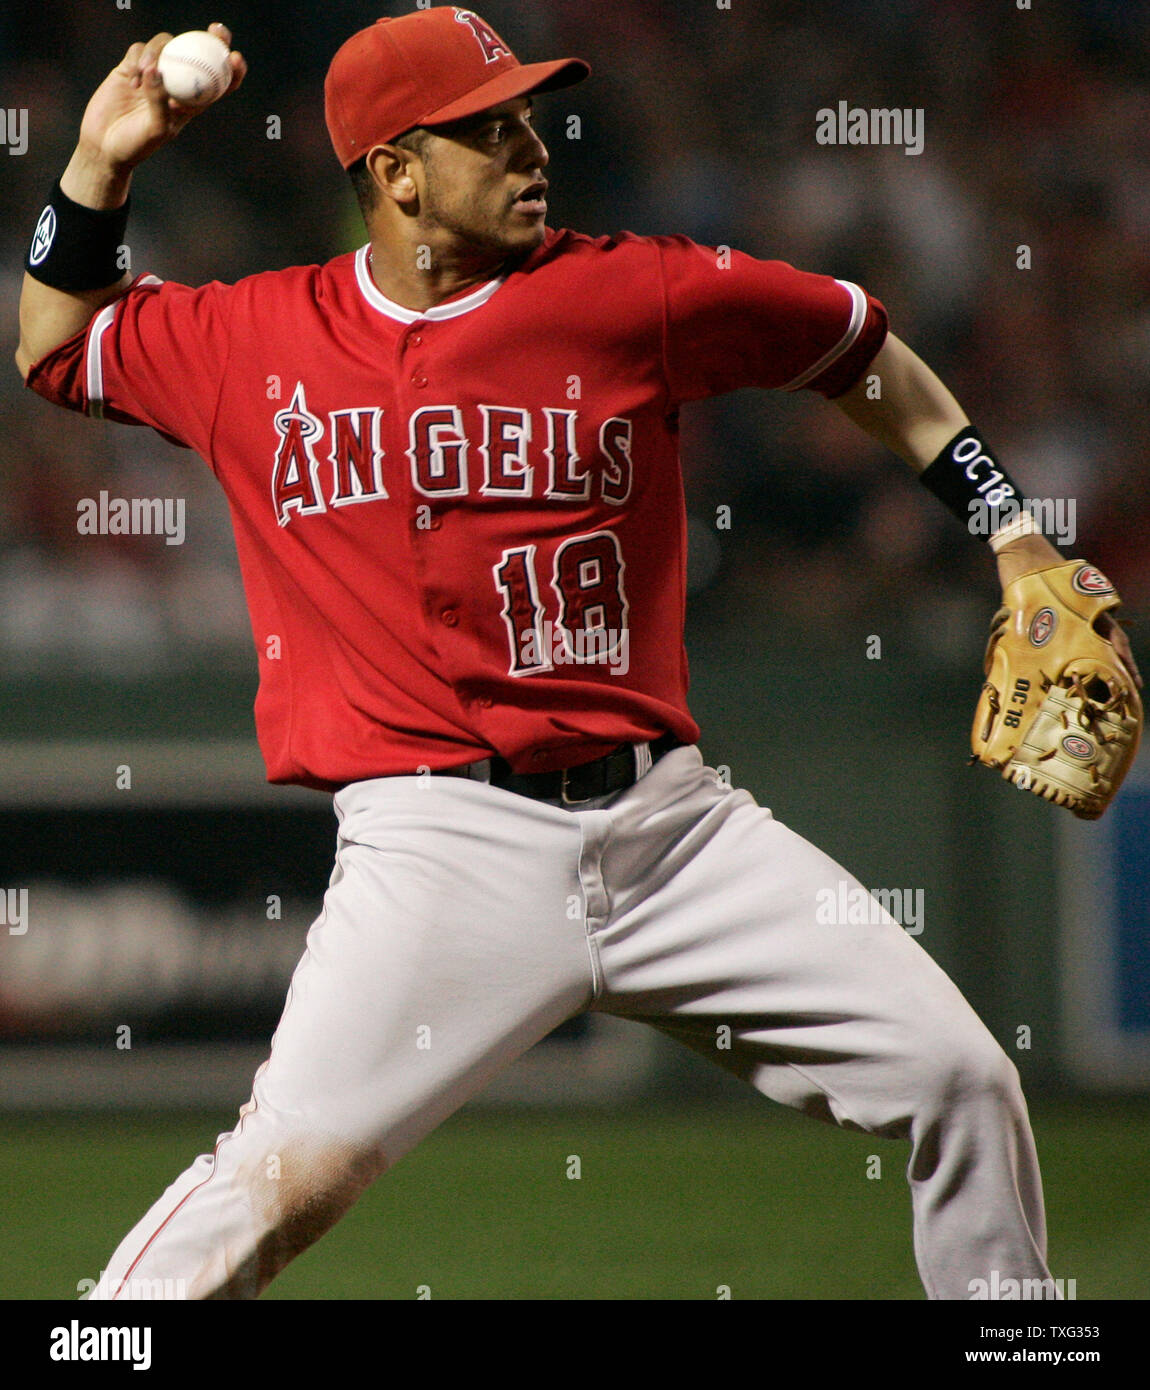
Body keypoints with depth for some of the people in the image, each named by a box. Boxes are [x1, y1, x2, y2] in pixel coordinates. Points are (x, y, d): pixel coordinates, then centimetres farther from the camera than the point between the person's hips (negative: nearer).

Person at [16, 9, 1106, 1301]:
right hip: (439, 842, -2)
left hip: (666, 817, 2)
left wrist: (1013, 536, 12)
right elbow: (55, 350, 23)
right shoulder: (250, 339, 6)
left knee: (958, 1081, -1)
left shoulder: (637, 295, 2)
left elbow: (857, 347, 15)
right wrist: (101, 163, 10)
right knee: (288, 1171, -18)